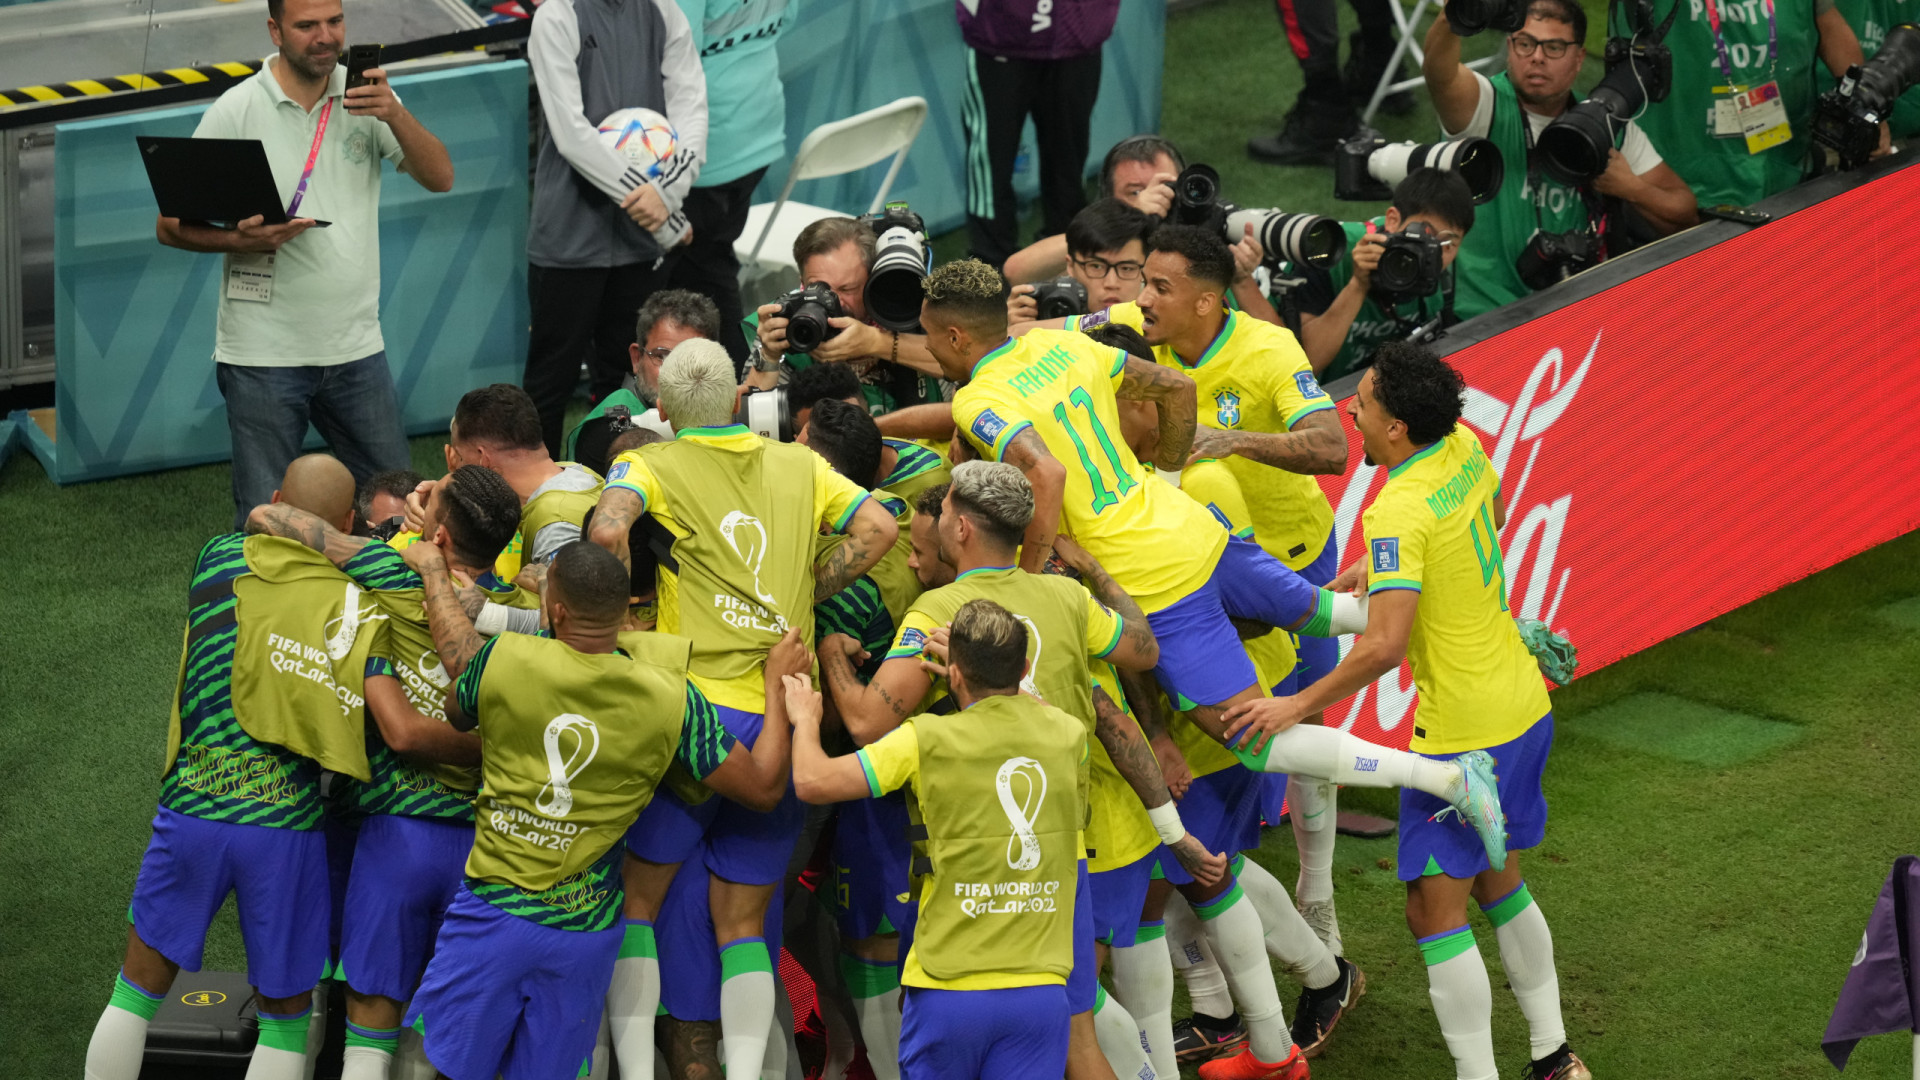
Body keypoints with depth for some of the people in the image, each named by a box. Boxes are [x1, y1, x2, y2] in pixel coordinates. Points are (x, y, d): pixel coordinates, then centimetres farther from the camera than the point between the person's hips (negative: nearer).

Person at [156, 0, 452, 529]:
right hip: (265, 352, -3)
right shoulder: (237, 110, -6)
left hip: (356, 347, 3)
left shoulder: (365, 95, 3)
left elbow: (440, 178, -4)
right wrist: (240, 240, -23)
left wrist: (395, 114, -21)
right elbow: (171, 224, -4)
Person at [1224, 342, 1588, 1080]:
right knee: (1498, 883, 22)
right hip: (1525, 707, 9)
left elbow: (1384, 646, -30)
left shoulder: (1398, 514, -23)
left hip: (1464, 731, -9)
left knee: (1435, 909, -3)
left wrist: (1297, 707, -19)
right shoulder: (1463, 450, 1)